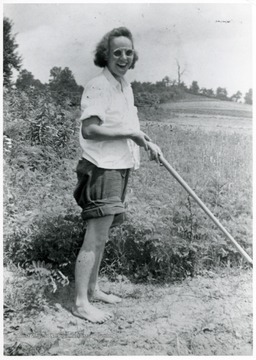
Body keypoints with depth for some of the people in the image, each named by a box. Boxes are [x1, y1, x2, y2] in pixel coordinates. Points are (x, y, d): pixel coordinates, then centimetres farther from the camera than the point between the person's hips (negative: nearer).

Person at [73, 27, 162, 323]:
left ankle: (92, 289, 28)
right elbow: (88, 129, -22)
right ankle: (80, 303, 3)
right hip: (101, 168, -9)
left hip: (120, 169, 9)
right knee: (95, 237, -7)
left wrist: (148, 143, 11)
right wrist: (129, 133, -19)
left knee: (101, 236, 16)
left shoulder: (126, 88, 16)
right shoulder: (98, 86, -13)